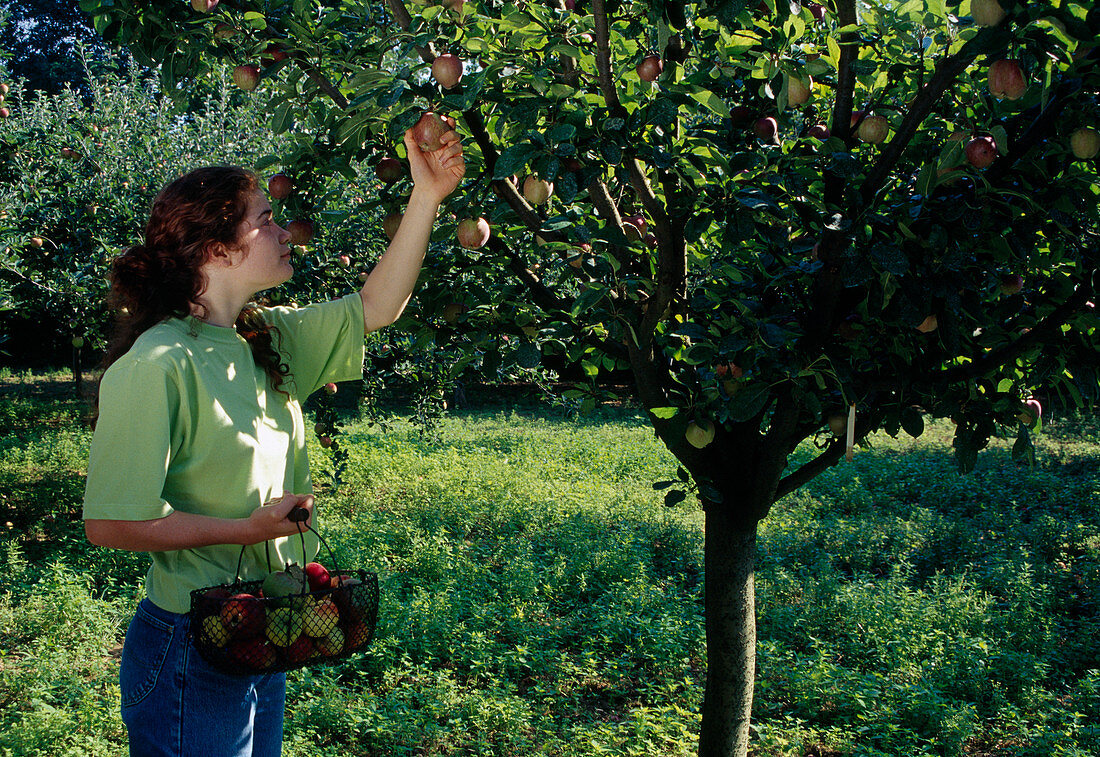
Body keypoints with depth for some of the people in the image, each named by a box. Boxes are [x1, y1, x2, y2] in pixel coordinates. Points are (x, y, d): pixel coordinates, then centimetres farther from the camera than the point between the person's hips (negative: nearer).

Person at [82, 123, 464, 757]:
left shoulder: (267, 339, 4)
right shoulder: (156, 366, -21)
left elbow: (375, 308, 10)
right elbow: (111, 523, -20)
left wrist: (426, 199, 4)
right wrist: (248, 528, -20)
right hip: (190, 653, -8)